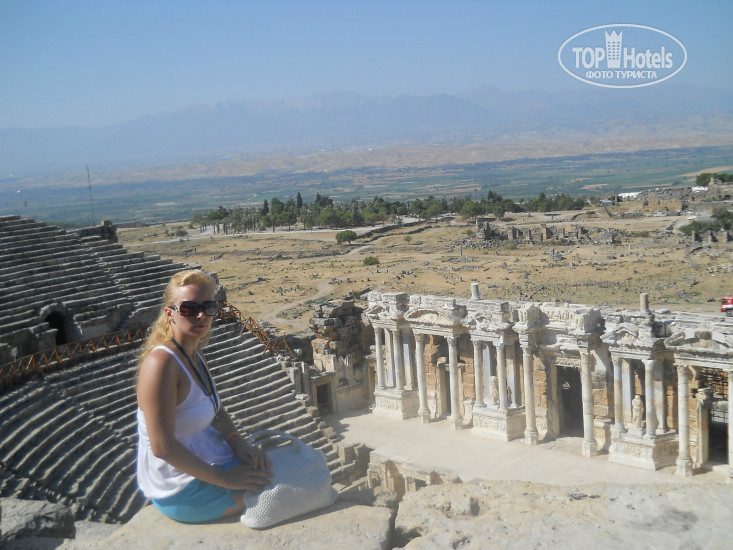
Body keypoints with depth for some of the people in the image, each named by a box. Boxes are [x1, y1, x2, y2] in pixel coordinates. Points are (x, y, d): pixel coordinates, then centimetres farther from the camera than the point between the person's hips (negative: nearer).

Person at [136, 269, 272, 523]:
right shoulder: (161, 363, -26)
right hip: (181, 491, -9)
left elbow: (216, 410, 12)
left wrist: (239, 443, -8)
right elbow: (162, 446, -29)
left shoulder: (194, 355, 3)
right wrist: (224, 479, -25)